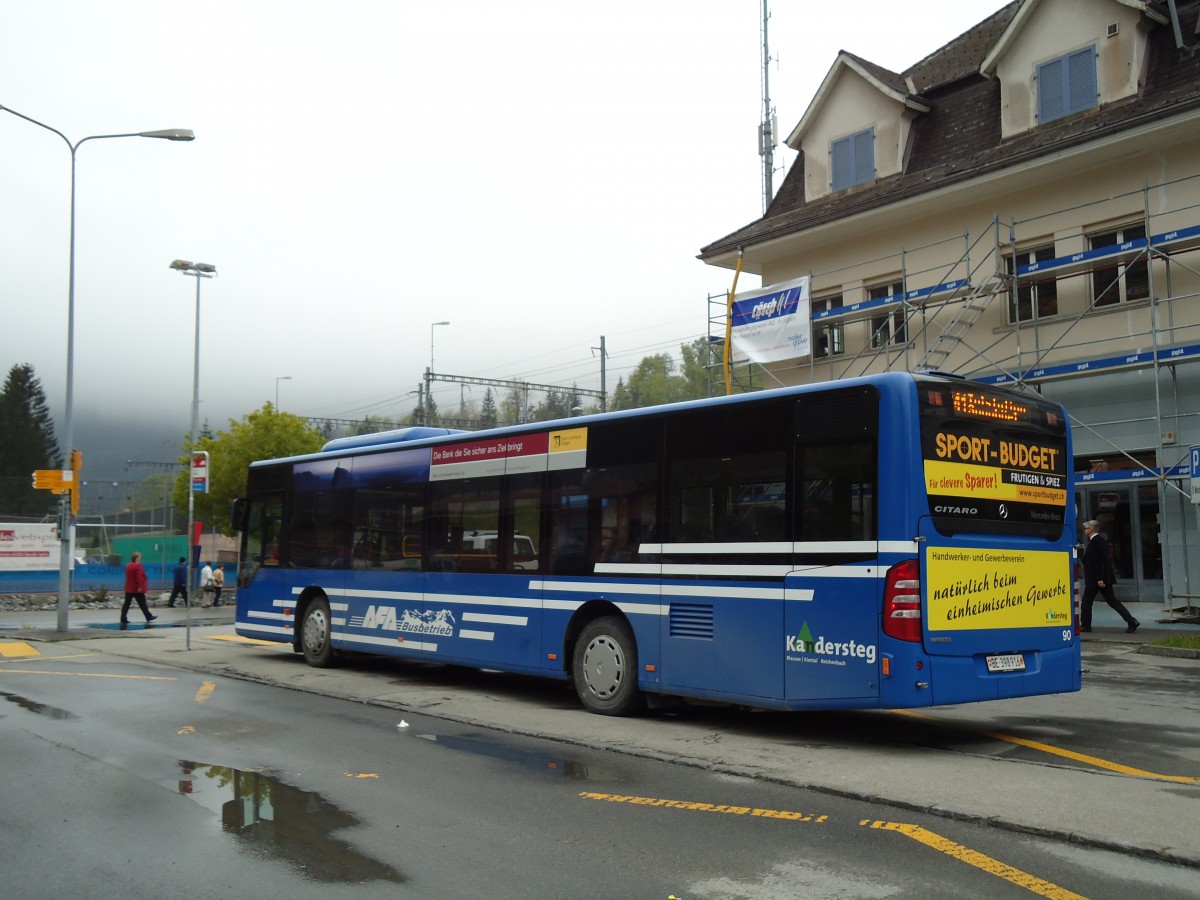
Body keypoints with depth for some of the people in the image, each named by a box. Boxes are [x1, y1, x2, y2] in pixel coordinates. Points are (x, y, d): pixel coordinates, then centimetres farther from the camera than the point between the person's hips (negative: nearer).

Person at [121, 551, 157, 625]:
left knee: (127, 604, 2)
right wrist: (140, 587, -23)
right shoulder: (137, 566, -15)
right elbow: (139, 577, -22)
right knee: (142, 604, 2)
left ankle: (123, 619, -4)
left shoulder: (128, 566, 13)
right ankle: (149, 617, 12)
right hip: (137, 589, -8)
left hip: (129, 589, 8)